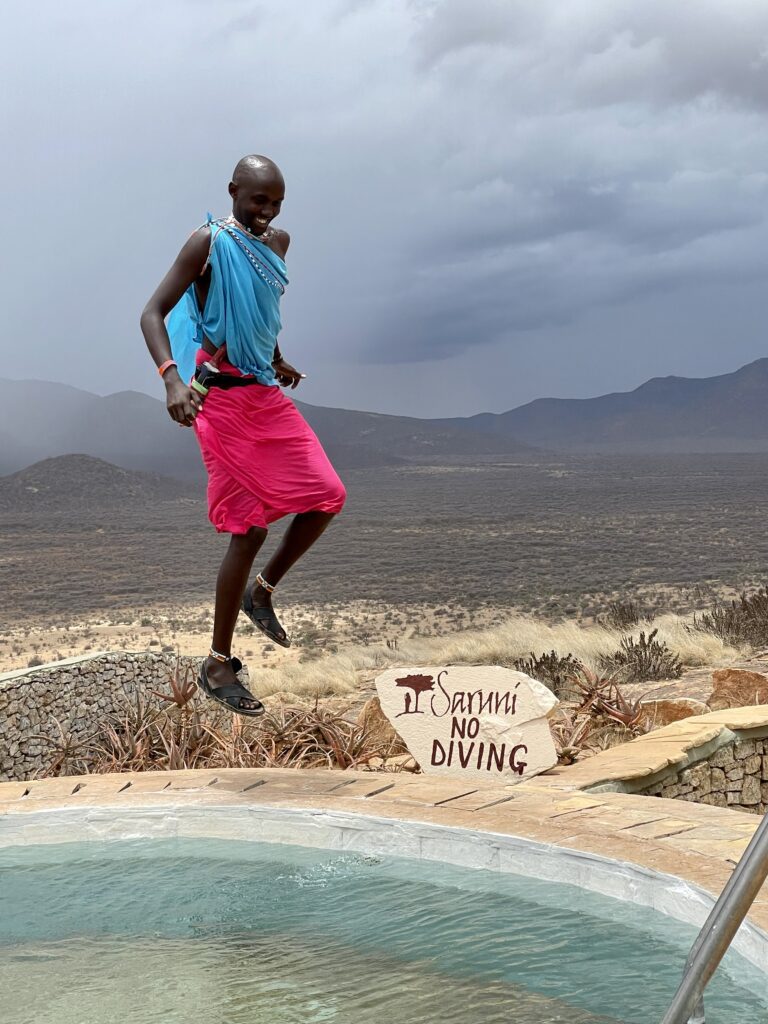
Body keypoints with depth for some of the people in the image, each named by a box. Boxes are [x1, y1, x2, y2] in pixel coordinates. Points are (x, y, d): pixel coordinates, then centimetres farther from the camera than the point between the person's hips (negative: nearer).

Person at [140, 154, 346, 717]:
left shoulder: (277, 242, 11)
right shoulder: (209, 242, -10)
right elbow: (153, 312, -14)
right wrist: (172, 377, -28)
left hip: (268, 394, 7)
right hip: (222, 399, -7)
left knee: (327, 496, -2)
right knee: (250, 529, -7)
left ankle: (262, 591, 20)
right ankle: (218, 665, 5)